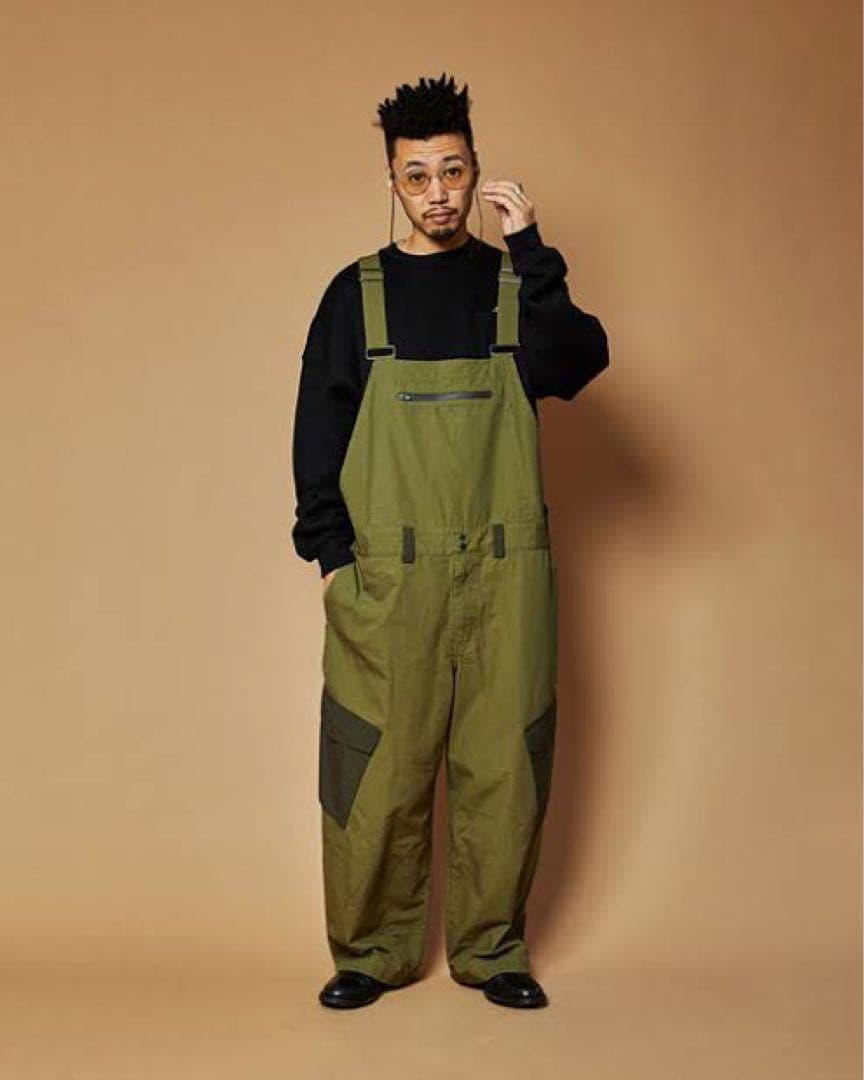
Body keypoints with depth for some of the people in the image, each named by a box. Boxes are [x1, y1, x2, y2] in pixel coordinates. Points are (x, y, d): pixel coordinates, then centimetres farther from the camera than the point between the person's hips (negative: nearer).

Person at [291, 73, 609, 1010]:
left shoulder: (515, 283, 9)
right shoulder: (357, 293, 8)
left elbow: (579, 364, -11)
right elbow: (318, 429, 6)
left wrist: (530, 251, -16)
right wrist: (331, 552, -3)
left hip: (507, 574, 1)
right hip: (386, 578, -1)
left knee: (504, 766, 4)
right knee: (378, 766, 1)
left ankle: (491, 948, 19)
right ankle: (372, 951, 16)